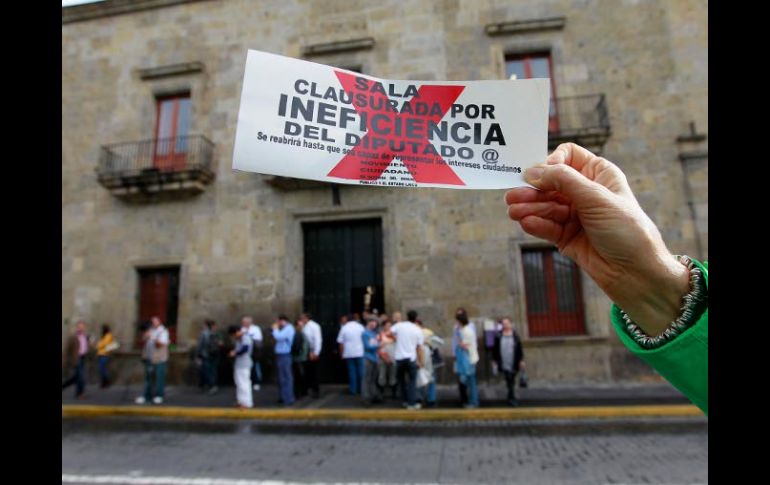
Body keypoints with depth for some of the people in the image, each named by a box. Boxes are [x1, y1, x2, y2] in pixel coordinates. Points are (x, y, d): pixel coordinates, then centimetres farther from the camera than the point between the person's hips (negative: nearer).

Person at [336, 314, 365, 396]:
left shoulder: (344, 328, -2)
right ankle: (360, 389, 14)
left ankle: (353, 390, 9)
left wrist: (341, 353, 6)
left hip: (348, 353, 0)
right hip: (359, 352, 0)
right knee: (360, 371, 9)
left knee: (351, 371, 6)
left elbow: (341, 342, -3)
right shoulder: (360, 327, -2)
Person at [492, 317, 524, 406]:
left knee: (511, 380, 12)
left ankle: (510, 398, 29)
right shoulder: (498, 336, -3)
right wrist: (496, 361, 2)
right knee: (509, 381, -3)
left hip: (514, 363, 1)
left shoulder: (515, 336, 0)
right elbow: (496, 349, 2)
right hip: (504, 364, -1)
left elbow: (520, 348, 4)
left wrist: (521, 360, 3)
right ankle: (512, 398, 6)